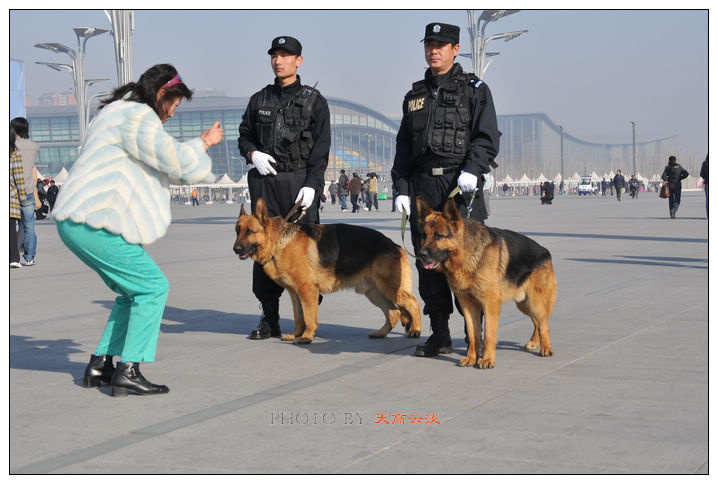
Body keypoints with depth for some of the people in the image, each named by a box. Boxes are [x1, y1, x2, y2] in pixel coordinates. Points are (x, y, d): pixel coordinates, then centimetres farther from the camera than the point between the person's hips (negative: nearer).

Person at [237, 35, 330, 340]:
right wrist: (253, 154, -1)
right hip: (265, 181, 4)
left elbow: (321, 147, -2)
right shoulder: (259, 100, 15)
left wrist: (311, 184, -13)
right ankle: (269, 319, 9)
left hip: (300, 181, -4)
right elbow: (244, 135, 22)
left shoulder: (314, 101, 4)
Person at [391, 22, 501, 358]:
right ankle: (439, 335, 9)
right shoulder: (415, 95, 20)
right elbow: (404, 146, 20)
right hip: (422, 186, 5)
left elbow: (486, 137, -3)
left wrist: (472, 170, -19)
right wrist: (400, 188, 10)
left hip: (462, 185, -5)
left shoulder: (475, 90, 6)